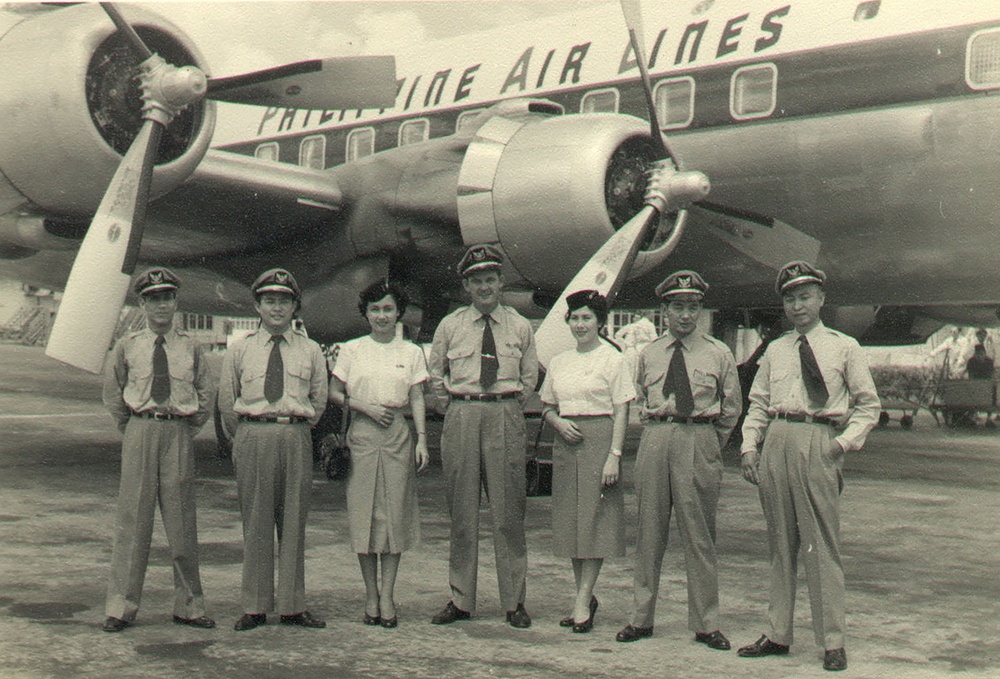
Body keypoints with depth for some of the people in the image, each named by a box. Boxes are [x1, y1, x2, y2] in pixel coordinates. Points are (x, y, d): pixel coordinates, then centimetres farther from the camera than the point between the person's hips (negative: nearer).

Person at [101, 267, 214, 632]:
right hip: (139, 429, 0)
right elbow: (112, 392, 14)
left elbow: (203, 393, 14)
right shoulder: (128, 346, 4)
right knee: (132, 517, 0)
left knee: (181, 519, 4)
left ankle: (188, 605, 13)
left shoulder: (189, 347, 6)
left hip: (179, 432, 1)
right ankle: (121, 606, 8)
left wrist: (190, 427, 6)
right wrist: (131, 427, 8)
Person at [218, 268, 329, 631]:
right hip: (252, 435, -1)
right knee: (256, 522, 2)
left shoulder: (310, 351, 8)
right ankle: (255, 607, 9)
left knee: (294, 521, 4)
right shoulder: (239, 351, 7)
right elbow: (226, 402, 12)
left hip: (296, 436, 1)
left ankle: (293, 606, 11)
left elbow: (319, 401, 14)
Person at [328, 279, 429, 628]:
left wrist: (422, 438, -3)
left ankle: (387, 596, 4)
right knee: (363, 513, -1)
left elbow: (417, 399, 7)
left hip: (397, 434, 1)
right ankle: (371, 596, 7)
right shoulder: (351, 350, 7)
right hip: (361, 433, 0)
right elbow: (334, 393, 7)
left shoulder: (411, 352, 9)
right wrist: (366, 407, -7)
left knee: (395, 514, -1)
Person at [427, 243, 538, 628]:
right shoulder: (450, 326, 8)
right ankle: (460, 600, 11)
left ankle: (514, 601, 7)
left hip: (506, 415, 0)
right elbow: (435, 373, 16)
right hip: (461, 416, 1)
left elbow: (530, 376, 16)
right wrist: (451, 409, 8)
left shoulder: (519, 327, 9)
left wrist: (510, 408, 8)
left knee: (508, 510, -1)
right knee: (462, 510, 3)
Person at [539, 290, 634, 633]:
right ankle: (585, 597, 15)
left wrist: (614, 455, -13)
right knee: (569, 519, 6)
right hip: (566, 441, 6)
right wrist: (559, 422, -3)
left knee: (595, 519, -5)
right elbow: (547, 407, 19)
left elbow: (621, 412, -5)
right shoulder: (559, 362, 13)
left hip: (599, 438, -5)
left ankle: (583, 601, -3)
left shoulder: (612, 359, -2)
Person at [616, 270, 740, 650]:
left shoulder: (718, 354, 5)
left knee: (699, 535, 1)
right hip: (654, 440, 2)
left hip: (700, 440, -2)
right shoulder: (648, 355, 11)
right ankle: (642, 617, 13)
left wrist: (708, 445, 9)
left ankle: (705, 624, 9)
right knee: (649, 532, 5)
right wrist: (657, 432, 12)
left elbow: (731, 408, 11)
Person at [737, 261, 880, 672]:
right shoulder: (775, 350, 16)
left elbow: (868, 405, 6)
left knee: (822, 545, -4)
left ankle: (832, 642, 4)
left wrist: (846, 442, -8)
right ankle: (778, 634, 17)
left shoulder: (844, 348, 6)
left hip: (819, 442, -4)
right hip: (776, 441, 4)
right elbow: (757, 403, 16)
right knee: (780, 542, 9)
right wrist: (749, 447, 3)